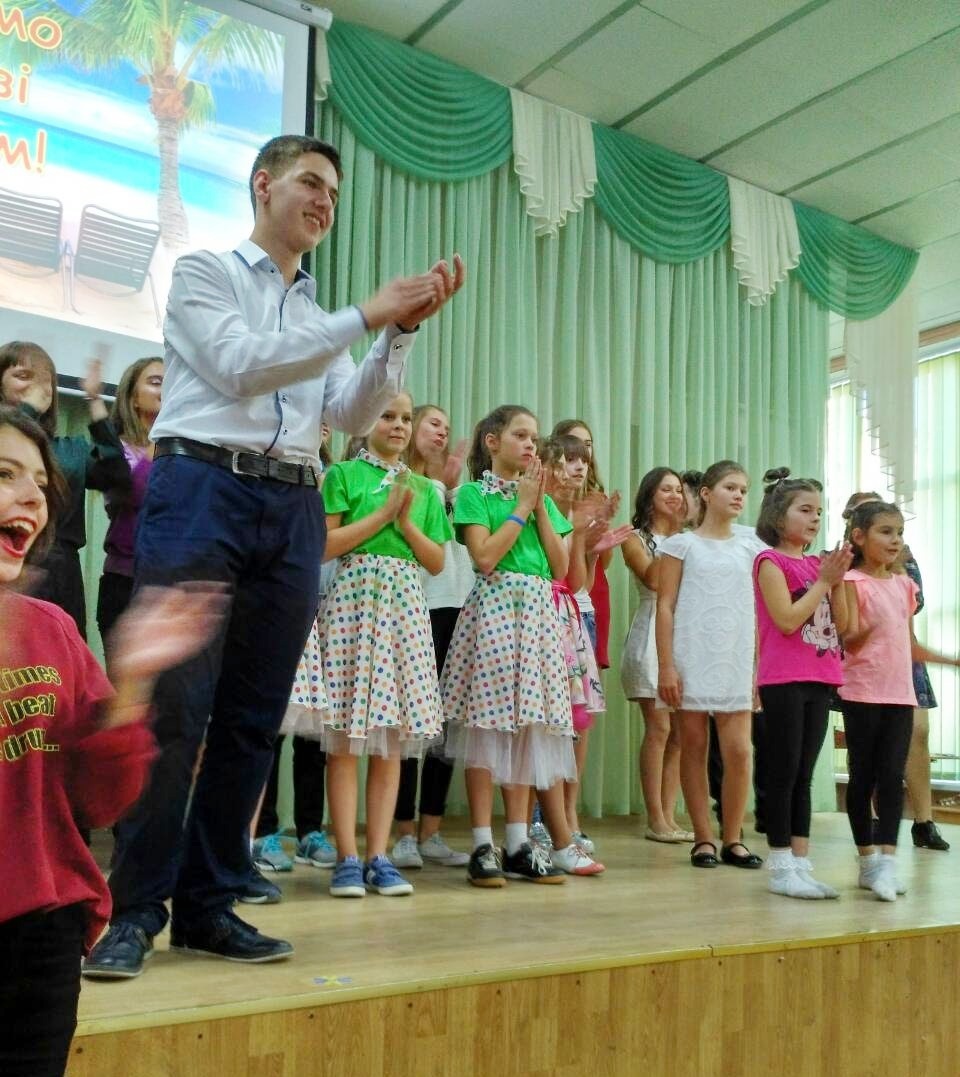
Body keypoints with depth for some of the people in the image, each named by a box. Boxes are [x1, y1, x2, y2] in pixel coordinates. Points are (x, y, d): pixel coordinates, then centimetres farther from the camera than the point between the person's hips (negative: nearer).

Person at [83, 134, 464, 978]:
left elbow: (352, 415, 9)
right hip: (204, 491, -5)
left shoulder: (320, 316, 22)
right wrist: (365, 316, -10)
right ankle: (135, 909, 3)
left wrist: (402, 330, -2)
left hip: (293, 512, 6)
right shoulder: (204, 273, 8)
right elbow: (241, 366, -9)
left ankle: (208, 906, 15)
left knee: (252, 720, 5)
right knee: (173, 712, -8)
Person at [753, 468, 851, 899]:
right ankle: (780, 868, 5)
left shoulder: (817, 563, 14)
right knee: (783, 774, -2)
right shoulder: (771, 561, -5)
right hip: (784, 680, -7)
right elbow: (787, 619, -17)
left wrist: (837, 581, -2)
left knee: (804, 776, 10)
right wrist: (823, 580, -11)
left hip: (819, 680, 7)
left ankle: (801, 864, 15)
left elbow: (840, 625, 10)